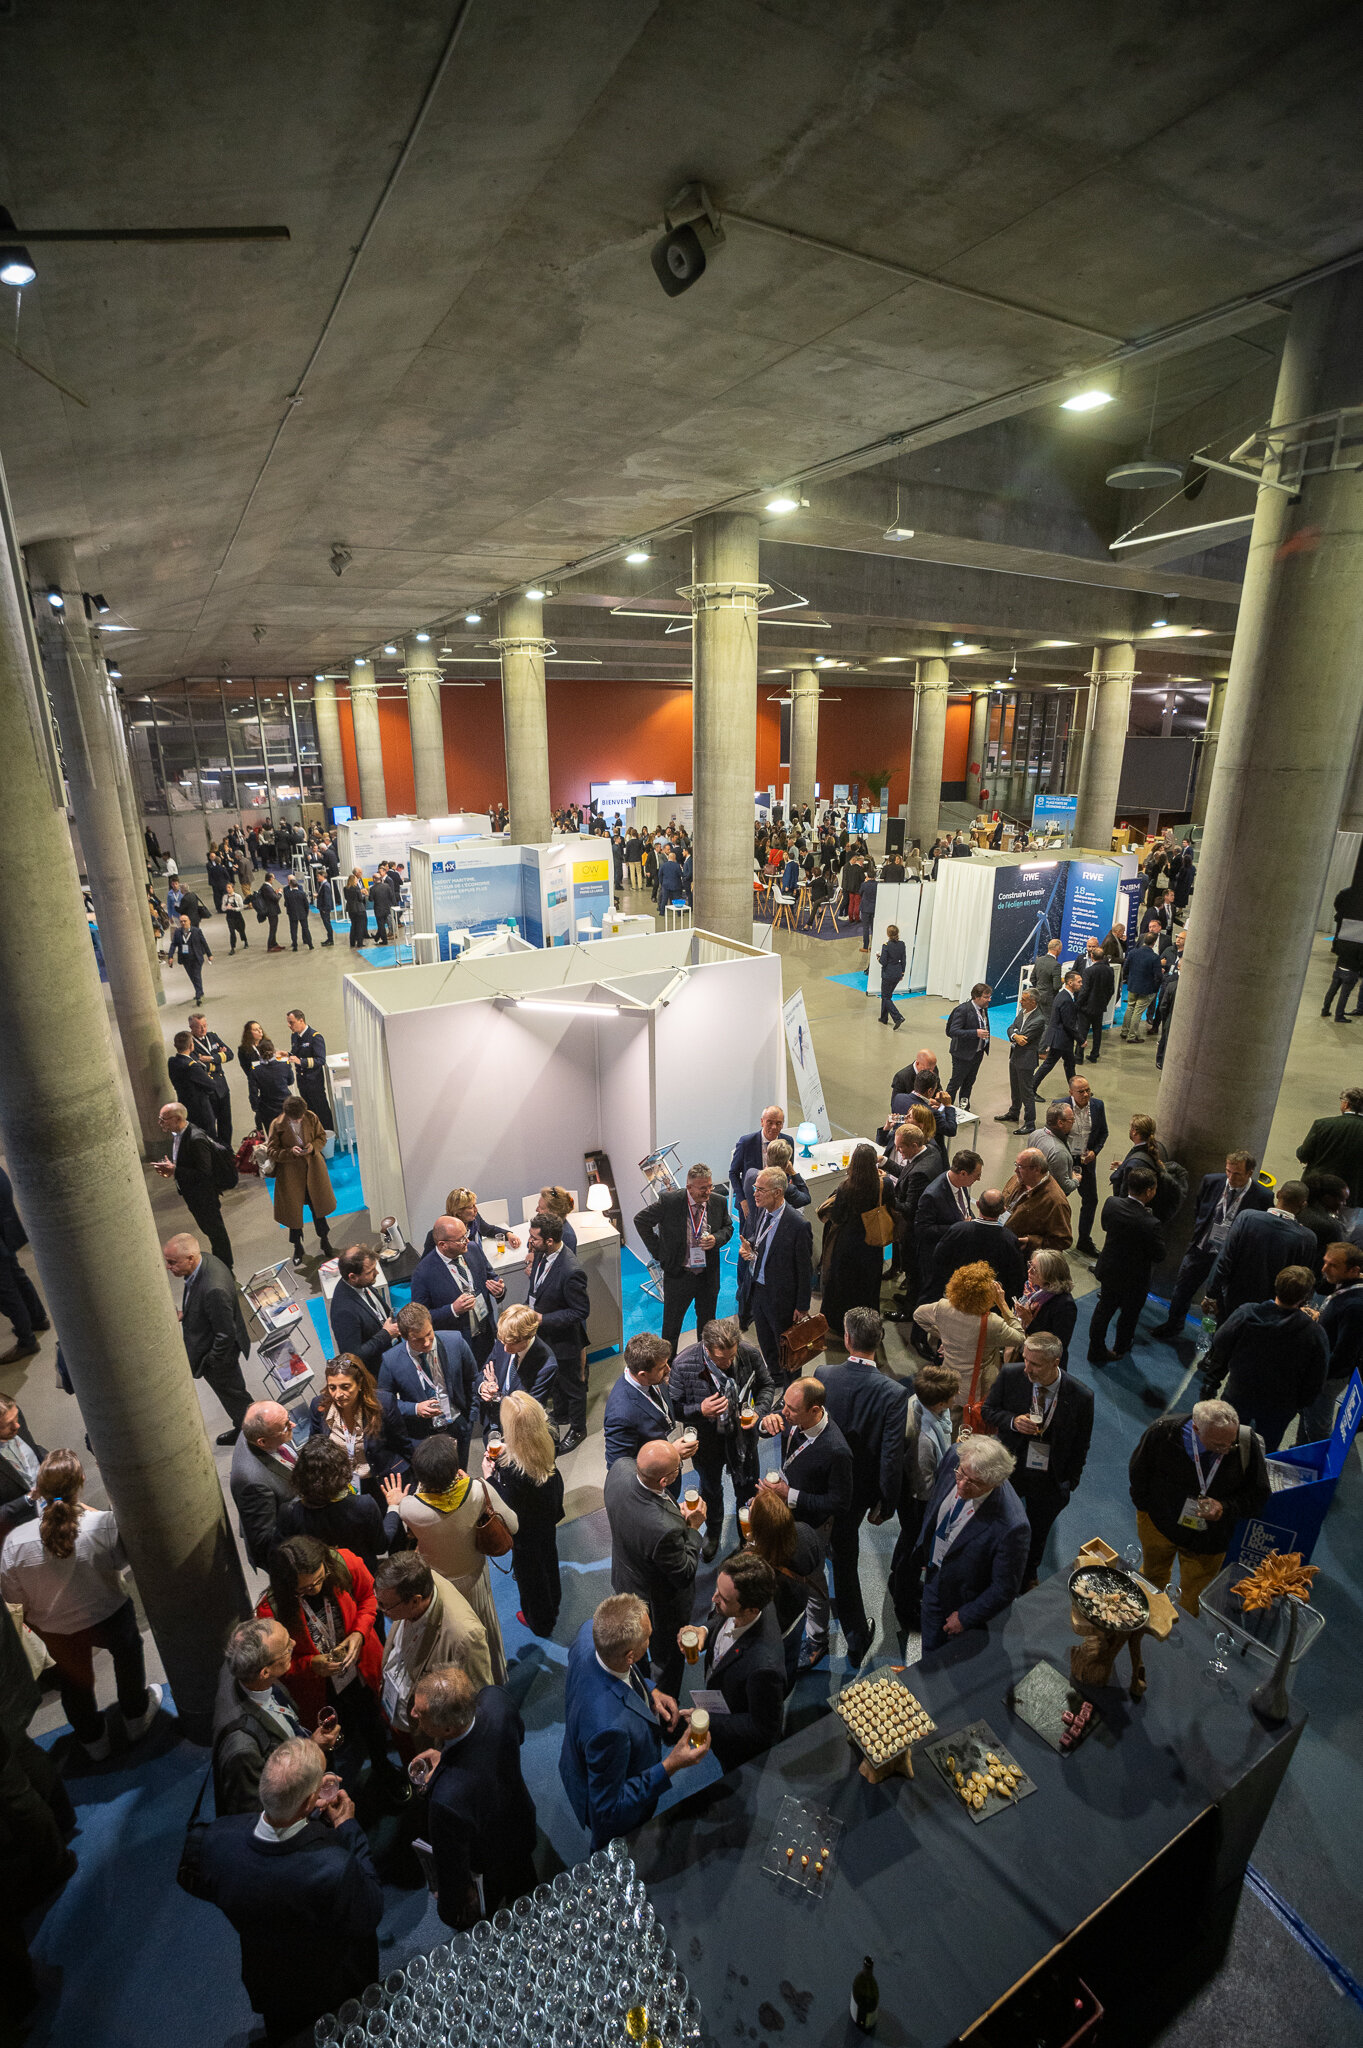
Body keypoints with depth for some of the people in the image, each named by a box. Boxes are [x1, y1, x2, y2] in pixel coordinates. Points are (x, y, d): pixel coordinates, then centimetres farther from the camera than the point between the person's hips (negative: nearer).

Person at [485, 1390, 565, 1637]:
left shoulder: (512, 1468, -43)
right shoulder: (546, 1448, -23)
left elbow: (508, 1512, -28)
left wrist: (489, 1475, -19)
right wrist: (507, 1452, -4)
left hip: (526, 1534, -6)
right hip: (548, 1524, 6)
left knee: (530, 1574, 24)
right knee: (548, 1564, 33)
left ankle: (539, 1622, 51)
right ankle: (552, 1605, 61)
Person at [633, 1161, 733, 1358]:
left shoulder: (719, 1202, -9)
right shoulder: (669, 1201, -20)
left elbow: (728, 1227, 8)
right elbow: (641, 1220, -8)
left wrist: (716, 1239, -14)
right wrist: (658, 1252, -8)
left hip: (709, 1275, 3)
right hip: (678, 1275, -3)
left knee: (707, 1320, 21)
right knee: (672, 1322, 14)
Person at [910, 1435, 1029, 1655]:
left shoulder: (1011, 1527, -40)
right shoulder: (953, 1458, -25)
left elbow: (1005, 1589, -24)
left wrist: (966, 1617, -12)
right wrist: (924, 1553, 10)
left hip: (968, 1601, -4)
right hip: (934, 1577, 5)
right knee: (930, 1654, 29)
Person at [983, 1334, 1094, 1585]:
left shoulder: (1081, 1397, -24)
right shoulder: (1010, 1376, -22)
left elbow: (1081, 1445, -8)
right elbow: (989, 1410, -6)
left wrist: (1069, 1482, -2)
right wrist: (1012, 1421, -25)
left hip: (1049, 1480, 0)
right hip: (1009, 1468, 1)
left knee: (1037, 1534, 25)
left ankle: (1028, 1578, 54)